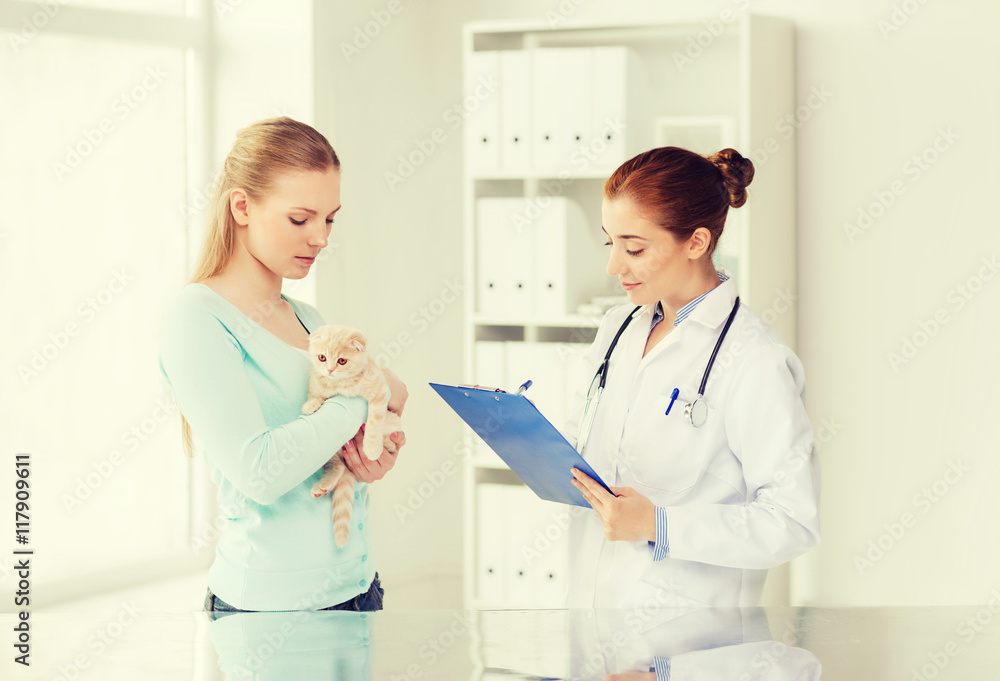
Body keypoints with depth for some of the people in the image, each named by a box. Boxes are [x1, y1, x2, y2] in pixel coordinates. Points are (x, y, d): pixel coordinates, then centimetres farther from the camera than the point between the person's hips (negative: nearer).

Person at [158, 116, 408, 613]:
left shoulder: (308, 320, 12)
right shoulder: (197, 319, -12)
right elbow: (258, 473, -23)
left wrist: (373, 462, -3)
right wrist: (366, 391, -14)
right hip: (268, 605, -7)